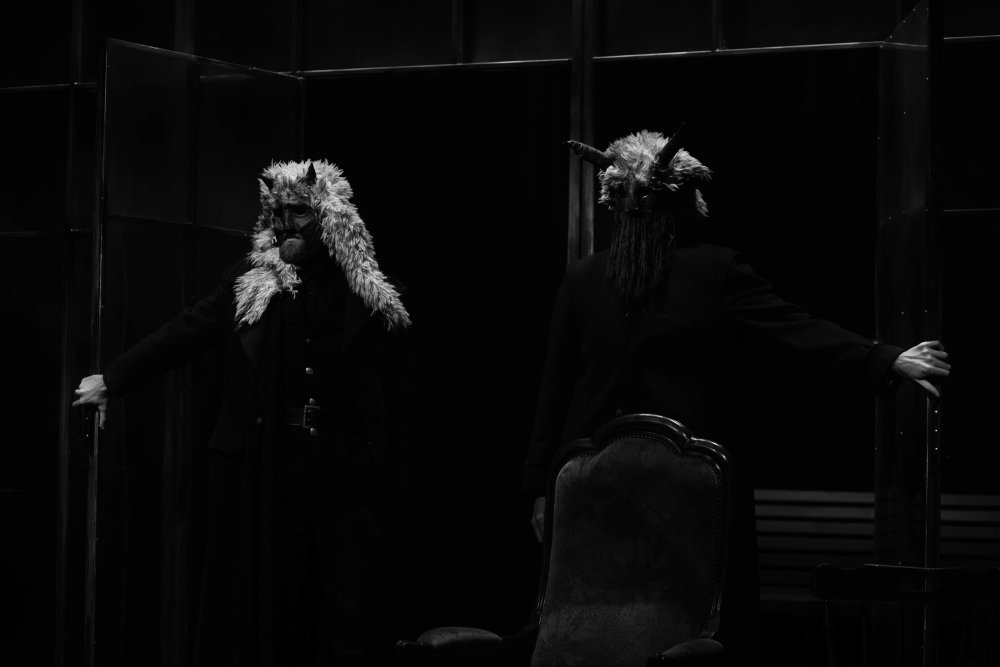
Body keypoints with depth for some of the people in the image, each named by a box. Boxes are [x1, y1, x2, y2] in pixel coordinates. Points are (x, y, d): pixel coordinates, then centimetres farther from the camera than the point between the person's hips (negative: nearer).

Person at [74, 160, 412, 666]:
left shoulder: (370, 299, 1)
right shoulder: (249, 287, 6)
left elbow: (393, 397, 3)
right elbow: (182, 335, 7)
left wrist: (388, 483, 0)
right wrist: (112, 380, 2)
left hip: (345, 477, -1)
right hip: (270, 474, 1)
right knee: (271, 613, 5)